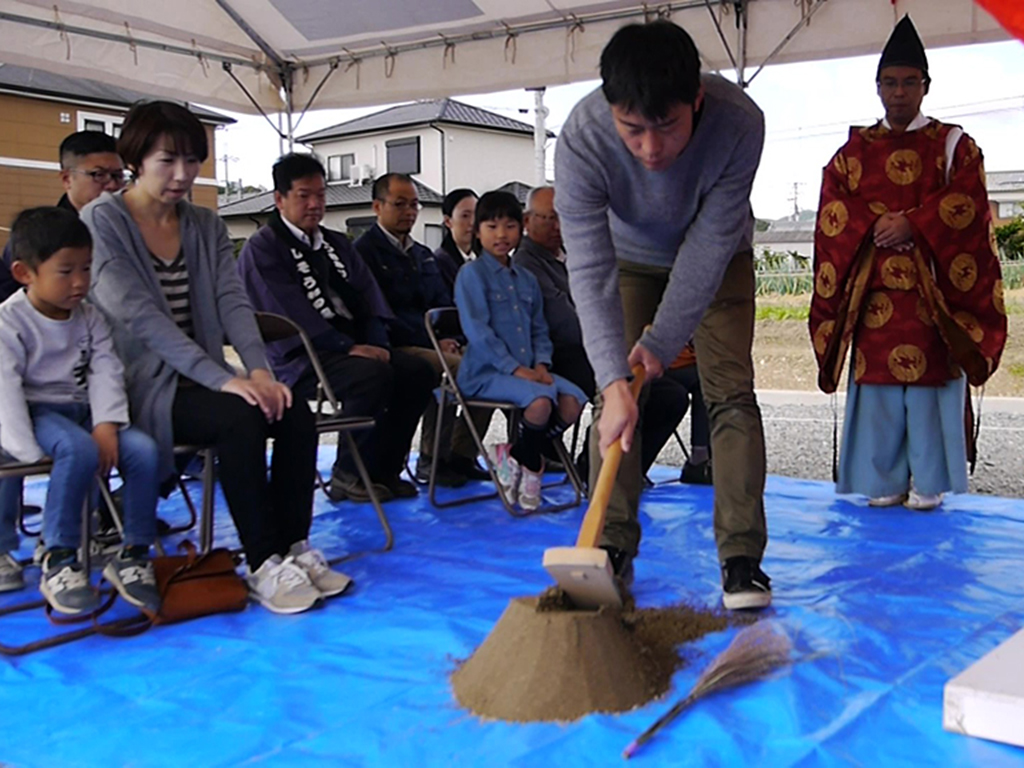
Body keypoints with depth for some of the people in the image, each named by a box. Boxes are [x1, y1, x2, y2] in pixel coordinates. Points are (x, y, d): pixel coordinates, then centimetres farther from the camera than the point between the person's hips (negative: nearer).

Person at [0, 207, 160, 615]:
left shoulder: (89, 318, 9)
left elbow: (106, 373, 0)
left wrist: (106, 425, -18)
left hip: (83, 410, 5)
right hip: (38, 412, -5)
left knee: (143, 448, -21)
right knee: (79, 451, -37)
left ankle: (134, 555, -9)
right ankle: (59, 561, -23)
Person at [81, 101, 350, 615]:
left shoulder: (205, 225, 12)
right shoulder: (102, 221, -7)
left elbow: (232, 301, -1)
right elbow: (141, 316, -18)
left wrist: (259, 369, -20)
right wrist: (221, 379, -27)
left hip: (201, 378, 6)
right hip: (141, 387, -6)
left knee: (297, 415, -19)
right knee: (242, 418, -31)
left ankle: (294, 548, -8)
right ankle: (263, 564, -20)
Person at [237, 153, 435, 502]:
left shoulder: (338, 244, 22)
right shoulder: (261, 249, -2)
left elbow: (368, 296, 12)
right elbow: (291, 314, -15)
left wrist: (376, 345, -7)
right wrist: (349, 347, -22)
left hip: (356, 346, 7)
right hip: (299, 357, -7)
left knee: (417, 371, -14)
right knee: (373, 375, -31)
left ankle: (383, 469, -4)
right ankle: (347, 474, -14)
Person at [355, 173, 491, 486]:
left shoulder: (423, 254, 24)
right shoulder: (365, 251, -1)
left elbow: (443, 305, 24)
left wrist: (448, 337, 0)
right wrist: (434, 342, -16)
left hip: (434, 344, 8)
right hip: (395, 348, -7)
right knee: (451, 367, -32)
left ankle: (461, 456, -8)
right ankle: (431, 461, -17)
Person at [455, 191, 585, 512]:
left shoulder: (527, 279, 19)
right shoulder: (472, 273, -2)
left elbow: (539, 329, 21)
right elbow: (477, 330, -12)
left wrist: (541, 364, 0)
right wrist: (514, 368, -17)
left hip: (527, 369, 7)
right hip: (484, 372, -7)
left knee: (573, 399, -16)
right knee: (540, 400, -31)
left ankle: (518, 455, -3)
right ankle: (530, 464, -4)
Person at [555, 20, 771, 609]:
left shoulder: (738, 123, -37)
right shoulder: (581, 139, -36)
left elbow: (710, 242, -29)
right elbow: (591, 271, -37)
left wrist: (663, 342, -27)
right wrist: (614, 381, -45)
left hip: (718, 258, 0)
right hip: (629, 259, 1)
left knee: (731, 392, -11)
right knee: (615, 398, -8)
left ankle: (742, 556, -7)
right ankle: (614, 546, 2)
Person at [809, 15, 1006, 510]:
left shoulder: (953, 145, 10)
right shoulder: (853, 150, 15)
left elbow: (967, 206, -4)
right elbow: (831, 210, 3)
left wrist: (912, 226, -15)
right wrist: (874, 227, -12)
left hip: (930, 289, -2)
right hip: (872, 291, 2)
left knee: (931, 380, -5)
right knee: (876, 380, 0)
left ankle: (928, 483, 3)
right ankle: (884, 482, 8)